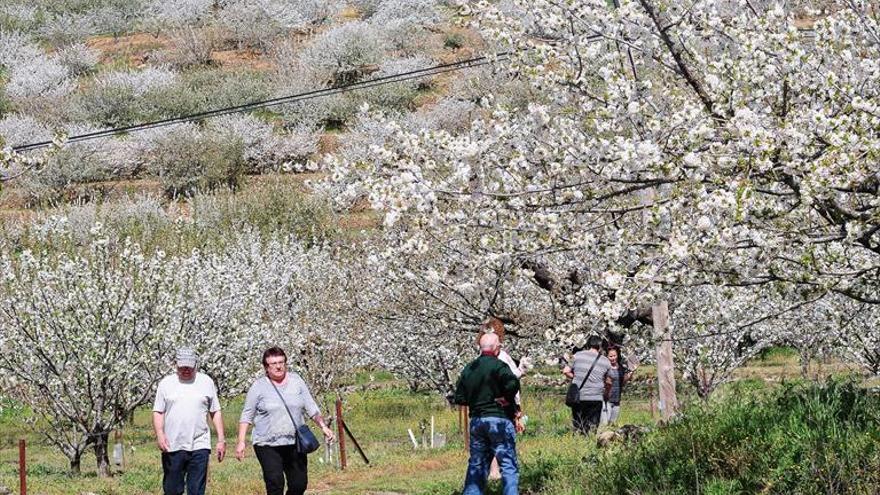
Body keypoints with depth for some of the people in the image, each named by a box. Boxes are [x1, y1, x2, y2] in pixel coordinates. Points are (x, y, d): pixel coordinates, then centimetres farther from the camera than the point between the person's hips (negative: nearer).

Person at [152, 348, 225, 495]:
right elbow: (158, 412, 6)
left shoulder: (206, 382, 9)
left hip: (199, 446, 0)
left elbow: (215, 412, 11)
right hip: (172, 447, 0)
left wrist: (221, 439, 6)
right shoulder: (166, 383, 7)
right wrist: (159, 434, -11)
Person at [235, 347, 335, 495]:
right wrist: (241, 442, -4)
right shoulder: (259, 386, -1)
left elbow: (311, 408, 11)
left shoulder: (296, 381, 7)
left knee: (299, 483, 3)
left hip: (294, 443, 3)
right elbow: (246, 416, 2)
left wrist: (323, 427, 0)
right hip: (267, 445, -3)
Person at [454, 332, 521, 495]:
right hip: (498, 420, -6)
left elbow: (459, 398, 10)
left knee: (476, 465, 14)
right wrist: (507, 399, -11)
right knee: (509, 465, -4)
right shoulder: (497, 365, -10)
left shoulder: (468, 369, 11)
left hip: (476, 421, 6)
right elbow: (513, 383, -27)